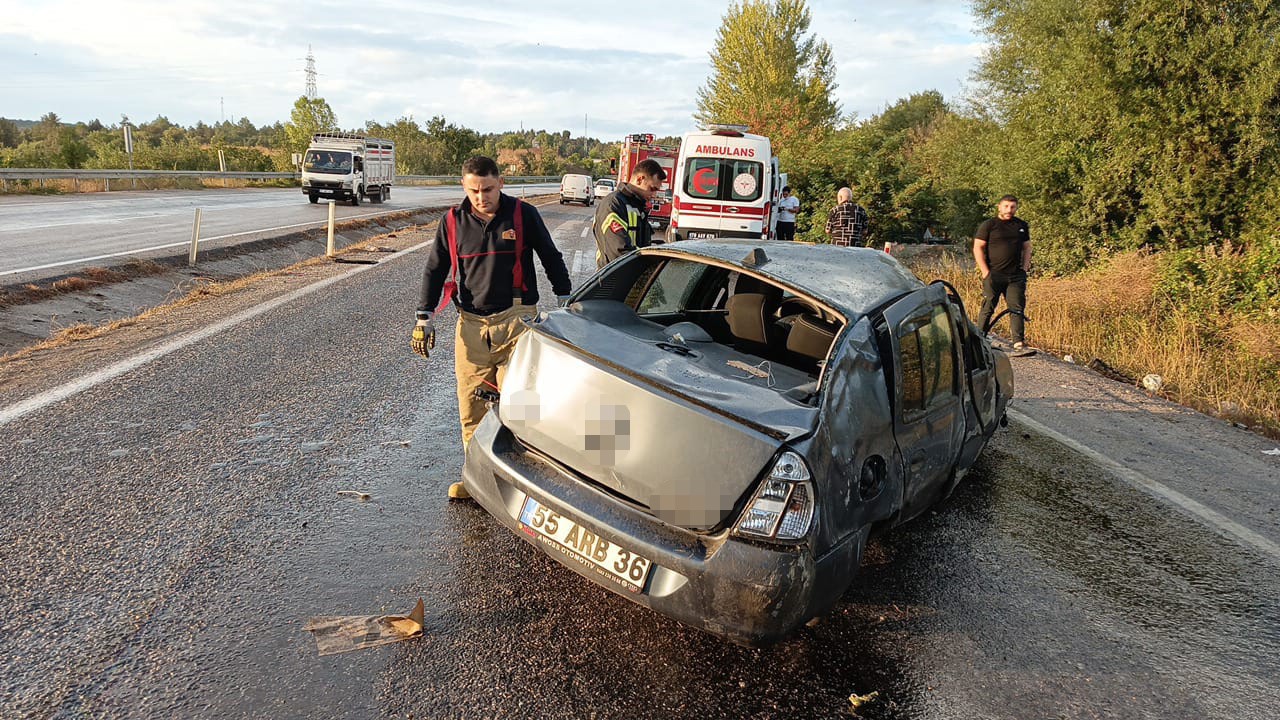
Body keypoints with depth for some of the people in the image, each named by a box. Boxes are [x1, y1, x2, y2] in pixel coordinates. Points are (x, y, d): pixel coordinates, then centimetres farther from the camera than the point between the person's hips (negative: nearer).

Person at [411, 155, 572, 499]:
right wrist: (424, 318, 8)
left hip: (516, 320, -3)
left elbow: (552, 258, 8)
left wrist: (566, 303, 8)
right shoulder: (453, 221, 6)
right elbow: (435, 270, 13)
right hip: (471, 324, 3)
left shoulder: (523, 214, -1)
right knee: (471, 403, 3)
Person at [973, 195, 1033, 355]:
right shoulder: (988, 225, 0)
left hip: (1016, 276, 4)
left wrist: (1025, 267, 8)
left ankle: (1019, 344, -6)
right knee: (987, 308, 0)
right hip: (994, 275, -4)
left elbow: (1027, 247, 21)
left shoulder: (1022, 226, 14)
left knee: (1017, 309, -3)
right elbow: (978, 248, -3)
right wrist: (985, 272, -9)